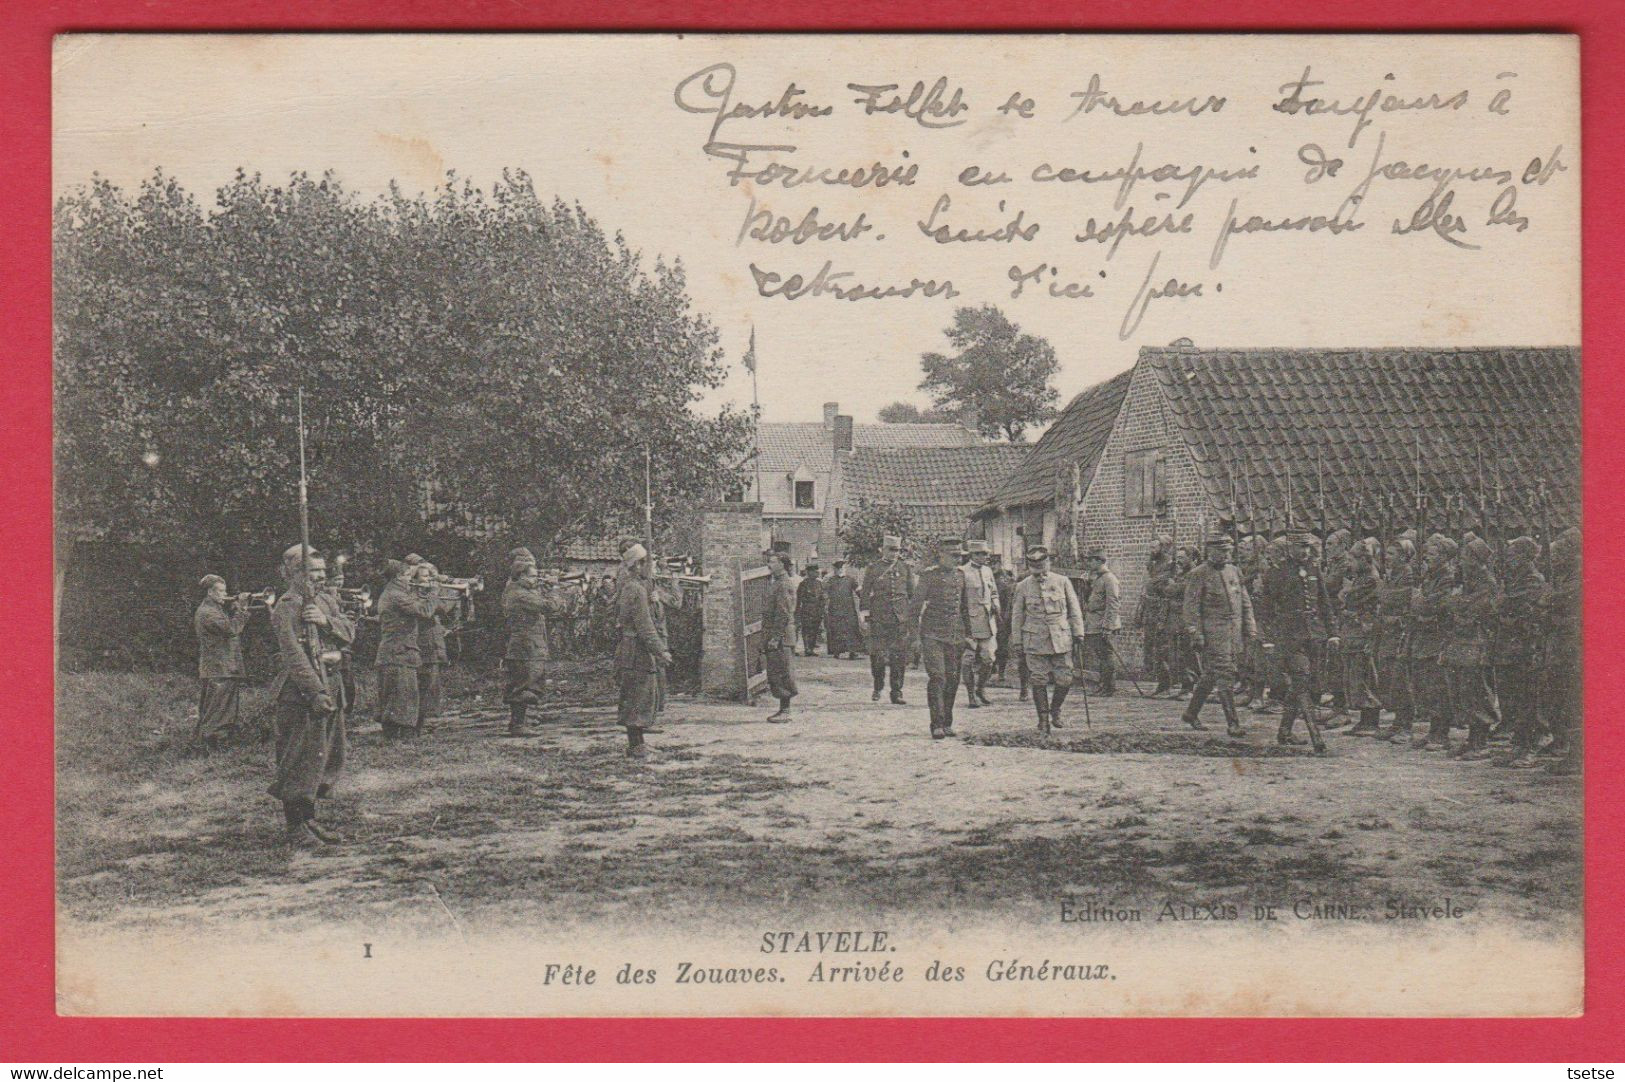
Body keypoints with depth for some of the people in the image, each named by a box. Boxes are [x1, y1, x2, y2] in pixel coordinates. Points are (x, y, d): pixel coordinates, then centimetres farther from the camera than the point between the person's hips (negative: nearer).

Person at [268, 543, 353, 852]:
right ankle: (295, 830, -3)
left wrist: (326, 620, -14)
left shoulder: (319, 604, 19)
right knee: (302, 760, -8)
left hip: (329, 689, 10)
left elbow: (350, 631, 7)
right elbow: (293, 652, -21)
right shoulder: (288, 606, -11)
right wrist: (316, 692, -27)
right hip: (301, 691, -10)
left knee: (328, 757, 15)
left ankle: (308, 818, 25)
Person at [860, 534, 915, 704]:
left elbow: (912, 593, 14)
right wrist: (865, 614, 1)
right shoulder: (873, 568, 5)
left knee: (899, 657, -1)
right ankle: (877, 687, 18)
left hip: (901, 619, 1)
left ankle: (896, 692, 6)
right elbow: (865, 593, 7)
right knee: (877, 654, -2)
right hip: (879, 618, -1)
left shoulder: (905, 567, 9)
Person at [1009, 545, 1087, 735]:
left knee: (1064, 680, -1)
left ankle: (1055, 710, 22)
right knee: (1039, 682, -1)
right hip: (1035, 642, -1)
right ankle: (1043, 718, 10)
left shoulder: (1063, 582, 3)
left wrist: (1078, 633, 4)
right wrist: (1017, 642, 6)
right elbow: (1017, 615, 8)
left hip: (1061, 640, 1)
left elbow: (1074, 609, 8)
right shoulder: (1023, 587, 2)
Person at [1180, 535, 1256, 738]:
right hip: (1213, 633, -7)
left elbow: (1245, 602, 19)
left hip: (1234, 632, 7)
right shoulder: (1199, 575, -6)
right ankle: (1232, 723, -10)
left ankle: (1191, 713, 26)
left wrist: (1250, 626, 12)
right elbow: (1190, 607, -9)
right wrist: (1195, 635, -15)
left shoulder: (1234, 572, 14)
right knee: (1225, 675, -11)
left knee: (1211, 675, 12)